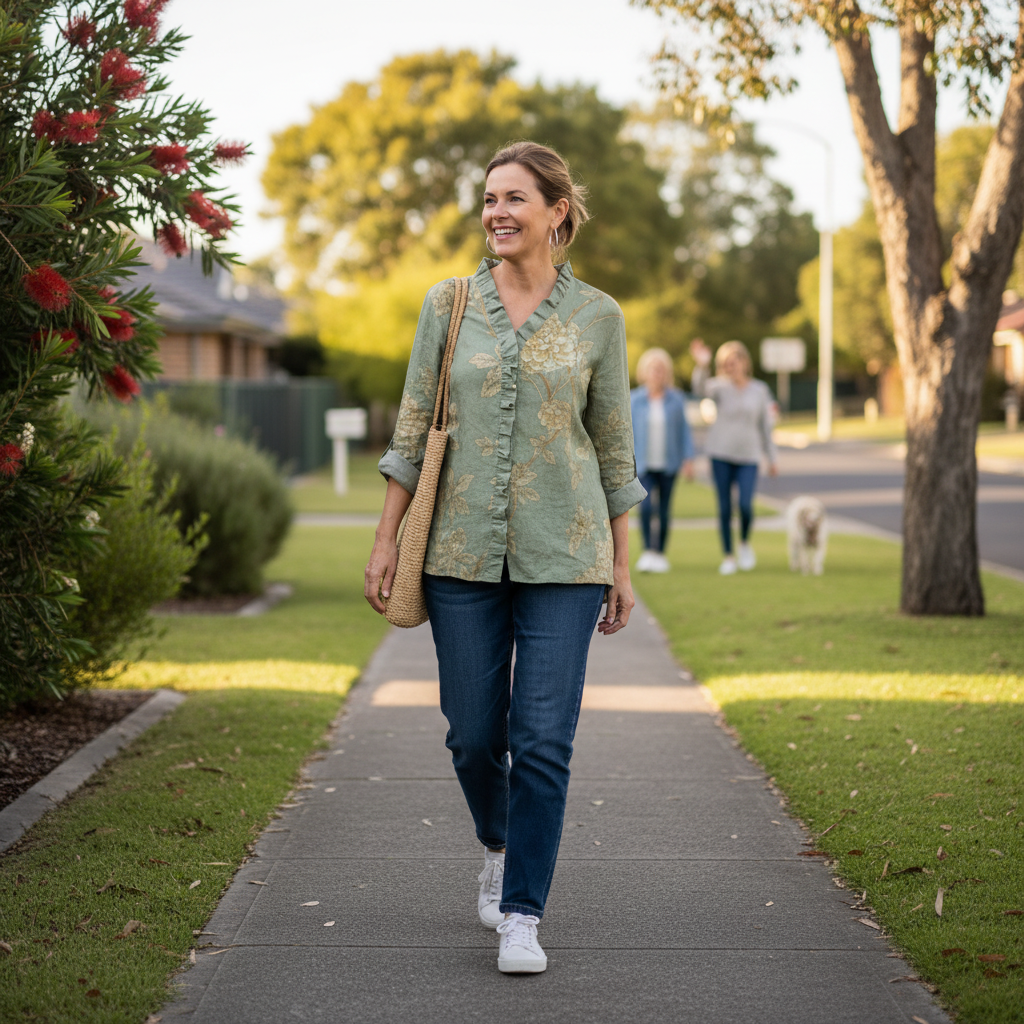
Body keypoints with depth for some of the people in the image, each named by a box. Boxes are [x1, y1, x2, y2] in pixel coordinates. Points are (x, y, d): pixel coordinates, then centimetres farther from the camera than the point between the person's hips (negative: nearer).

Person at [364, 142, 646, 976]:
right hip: (463, 551, 1)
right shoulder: (449, 304, 4)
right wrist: (386, 540, 3)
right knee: (474, 735, 7)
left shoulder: (597, 316, 3)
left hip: (563, 557, -1)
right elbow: (414, 430, 7)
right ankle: (500, 845, 37)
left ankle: (522, 916, 6)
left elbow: (613, 446, 7)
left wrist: (622, 567, 7)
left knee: (543, 741, -5)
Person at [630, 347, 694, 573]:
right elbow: (629, 431, 4)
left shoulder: (676, 399, 1)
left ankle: (660, 554, 17)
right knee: (645, 505, -18)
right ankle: (647, 551, -8)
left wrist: (688, 459, 0)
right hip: (644, 465, -1)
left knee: (664, 510, 5)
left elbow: (684, 430, 6)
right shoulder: (635, 399, -1)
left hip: (668, 464, 1)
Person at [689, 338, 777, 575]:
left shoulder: (759, 390, 5)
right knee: (724, 508, 1)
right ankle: (728, 557, 13)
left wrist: (771, 458, 12)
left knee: (745, 505, -13)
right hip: (720, 453, 0)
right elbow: (701, 388, -24)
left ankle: (745, 544, 14)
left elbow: (765, 425, 11)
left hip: (748, 455, 0)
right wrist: (702, 366, -44)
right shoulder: (720, 387, -1)